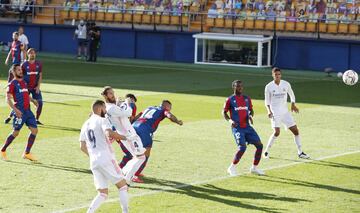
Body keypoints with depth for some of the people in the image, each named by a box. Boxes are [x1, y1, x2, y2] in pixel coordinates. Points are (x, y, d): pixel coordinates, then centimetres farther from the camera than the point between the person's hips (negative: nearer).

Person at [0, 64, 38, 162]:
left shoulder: (24, 82, 16)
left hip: (28, 110, 7)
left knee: (34, 130, 0)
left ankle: (27, 153, 7)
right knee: (16, 132, -4)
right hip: (20, 112, -7)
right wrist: (15, 109, -23)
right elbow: (8, 99, -13)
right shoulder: (12, 84, -7)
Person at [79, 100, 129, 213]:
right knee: (122, 185, 7)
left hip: (93, 162, 7)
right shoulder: (102, 120, -3)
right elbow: (109, 133, -24)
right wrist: (123, 137, -9)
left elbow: (82, 147, 17)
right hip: (106, 159, -7)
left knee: (103, 193, 10)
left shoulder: (85, 125, 18)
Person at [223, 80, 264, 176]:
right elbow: (224, 113, 3)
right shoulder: (230, 100, -2)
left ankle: (254, 168, 12)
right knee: (242, 147, -22)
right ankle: (232, 168, -3)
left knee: (259, 145, -3)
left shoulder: (247, 99, 11)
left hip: (247, 126, 6)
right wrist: (230, 120, -14)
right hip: (237, 128, -5)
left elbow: (251, 110, 20)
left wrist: (250, 116, -3)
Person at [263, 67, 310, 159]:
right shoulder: (269, 87, -5)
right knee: (277, 132, -20)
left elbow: (292, 95, 16)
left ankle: (300, 152, 13)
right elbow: (267, 101, 2)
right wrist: (269, 110, -14)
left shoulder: (286, 84, 1)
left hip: (285, 112, 4)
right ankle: (266, 151, -4)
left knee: (295, 130, 1)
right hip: (275, 113, -4)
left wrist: (293, 105, 2)